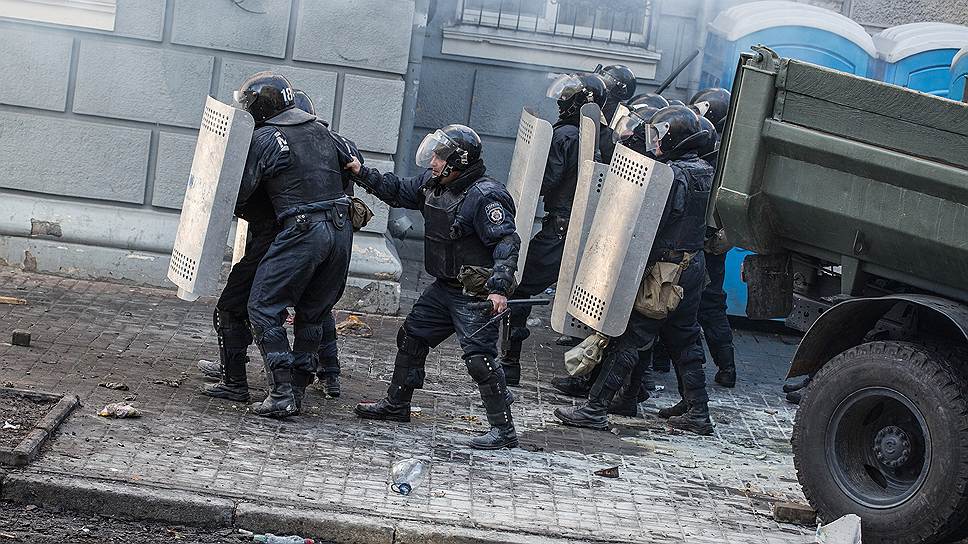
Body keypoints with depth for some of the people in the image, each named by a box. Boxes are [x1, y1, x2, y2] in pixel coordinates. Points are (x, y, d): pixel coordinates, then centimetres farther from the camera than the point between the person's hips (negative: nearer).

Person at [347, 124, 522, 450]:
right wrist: (362, 174, 13)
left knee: (479, 357, -14)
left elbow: (507, 242, -28)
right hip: (445, 287, 10)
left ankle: (503, 430, -8)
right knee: (412, 337, 18)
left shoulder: (485, 197, -23)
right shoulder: (433, 183, 4)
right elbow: (399, 191, 21)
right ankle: (396, 405, 35)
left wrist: (499, 288, -37)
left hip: (476, 294, -10)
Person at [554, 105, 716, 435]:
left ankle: (595, 408, -5)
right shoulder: (703, 171, 9)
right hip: (694, 266, 9)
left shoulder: (673, 175, -18)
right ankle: (696, 411, 20)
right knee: (684, 340, 18)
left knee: (628, 339, -6)